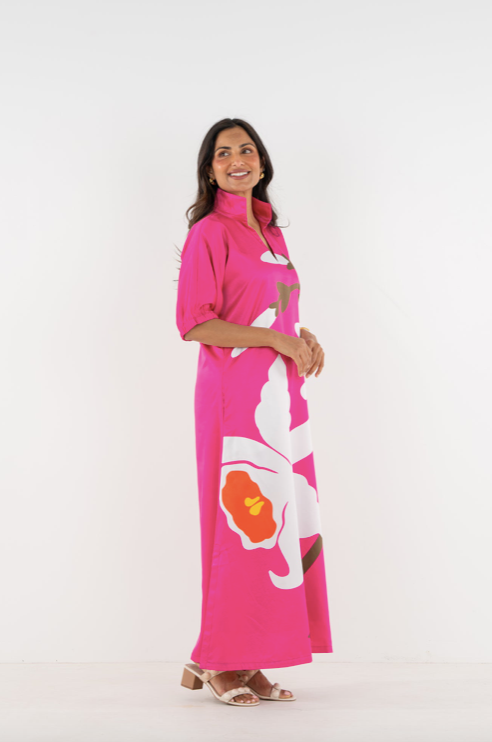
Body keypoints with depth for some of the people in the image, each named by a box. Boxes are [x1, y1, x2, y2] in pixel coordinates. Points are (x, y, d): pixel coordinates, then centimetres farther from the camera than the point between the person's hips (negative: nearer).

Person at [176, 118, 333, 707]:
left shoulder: (268, 231, 18)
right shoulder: (209, 233, -6)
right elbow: (195, 323, -14)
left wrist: (304, 337, 4)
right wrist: (278, 339, -13)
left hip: (280, 395, 8)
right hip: (237, 397, -8)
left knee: (279, 521, 7)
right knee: (243, 520, -6)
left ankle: (247, 659, 16)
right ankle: (212, 661, 8)